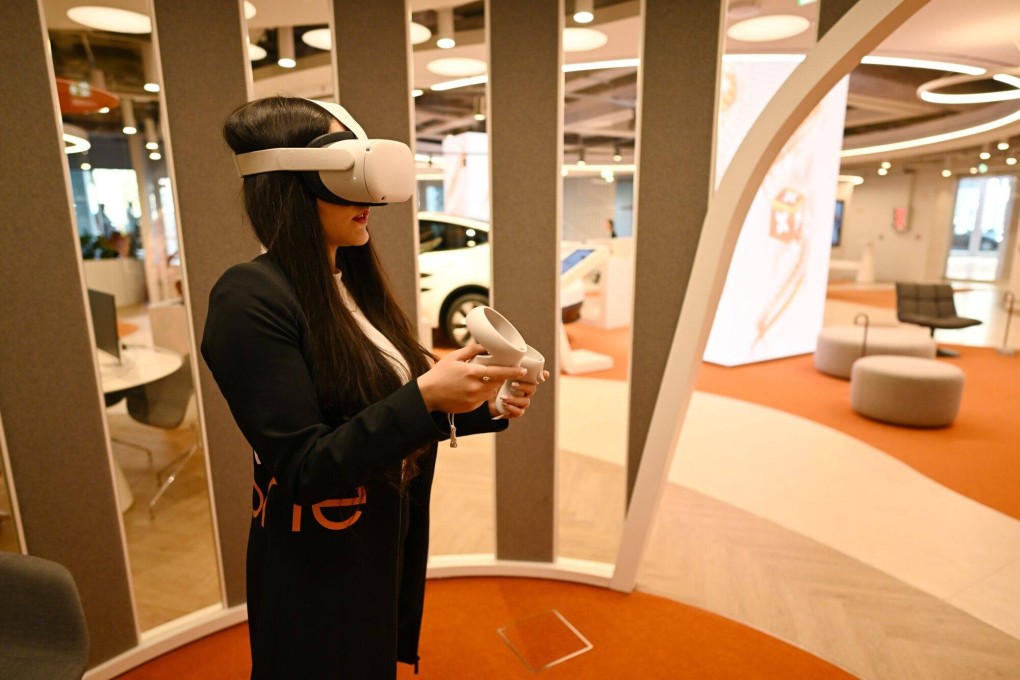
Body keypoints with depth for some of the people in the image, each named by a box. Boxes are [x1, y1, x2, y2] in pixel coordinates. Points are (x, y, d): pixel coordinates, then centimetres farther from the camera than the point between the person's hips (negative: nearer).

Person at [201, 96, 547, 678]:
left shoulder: (353, 282, 1)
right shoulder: (251, 299, -22)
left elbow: (383, 417, 5)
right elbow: (302, 469, -24)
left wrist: (481, 405, -7)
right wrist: (424, 397, -31)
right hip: (317, 577, -7)